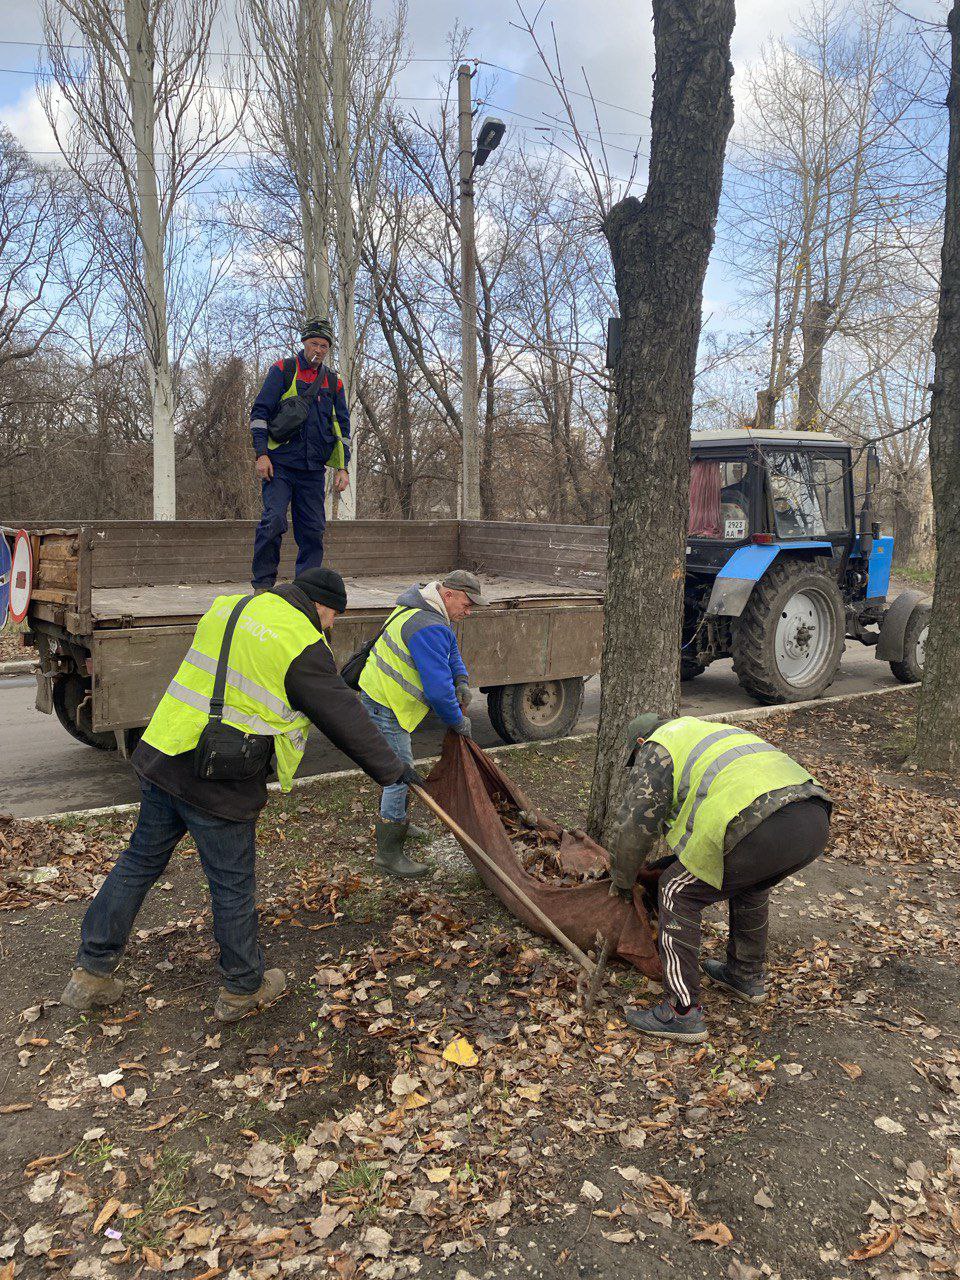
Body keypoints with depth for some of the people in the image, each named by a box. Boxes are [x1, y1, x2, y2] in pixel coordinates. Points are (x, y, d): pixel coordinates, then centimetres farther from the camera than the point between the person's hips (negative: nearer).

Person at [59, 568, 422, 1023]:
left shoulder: (229, 606, 10)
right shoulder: (303, 646, -13)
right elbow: (346, 718, -7)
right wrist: (393, 768, 6)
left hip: (160, 758, 7)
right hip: (218, 786, -7)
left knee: (140, 861, 20)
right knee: (233, 887, 10)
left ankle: (91, 973, 30)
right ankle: (243, 989, 28)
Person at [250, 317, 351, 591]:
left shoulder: (333, 382, 15)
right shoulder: (283, 370, 3)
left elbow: (342, 427, 19)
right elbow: (260, 412, 0)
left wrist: (342, 467, 9)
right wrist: (261, 454, -10)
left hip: (313, 470, 4)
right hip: (280, 465, -4)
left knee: (313, 530, 2)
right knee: (273, 521, -15)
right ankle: (262, 585, -4)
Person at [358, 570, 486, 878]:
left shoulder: (424, 608, 7)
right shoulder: (429, 628, -28)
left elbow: (450, 648, 21)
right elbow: (437, 688, -30)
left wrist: (461, 680, 4)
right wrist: (458, 721, -14)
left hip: (380, 696, 11)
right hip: (385, 706, -11)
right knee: (401, 774, -7)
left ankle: (395, 823, 44)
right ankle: (388, 853, 1)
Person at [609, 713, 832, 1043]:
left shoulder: (657, 750, 14)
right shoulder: (715, 734, 39)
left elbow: (635, 824, 11)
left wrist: (621, 878, 28)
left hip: (763, 830, -8)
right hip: (816, 820, 9)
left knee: (678, 894, 9)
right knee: (750, 882, 36)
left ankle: (683, 1012, 13)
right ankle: (746, 976, 47)